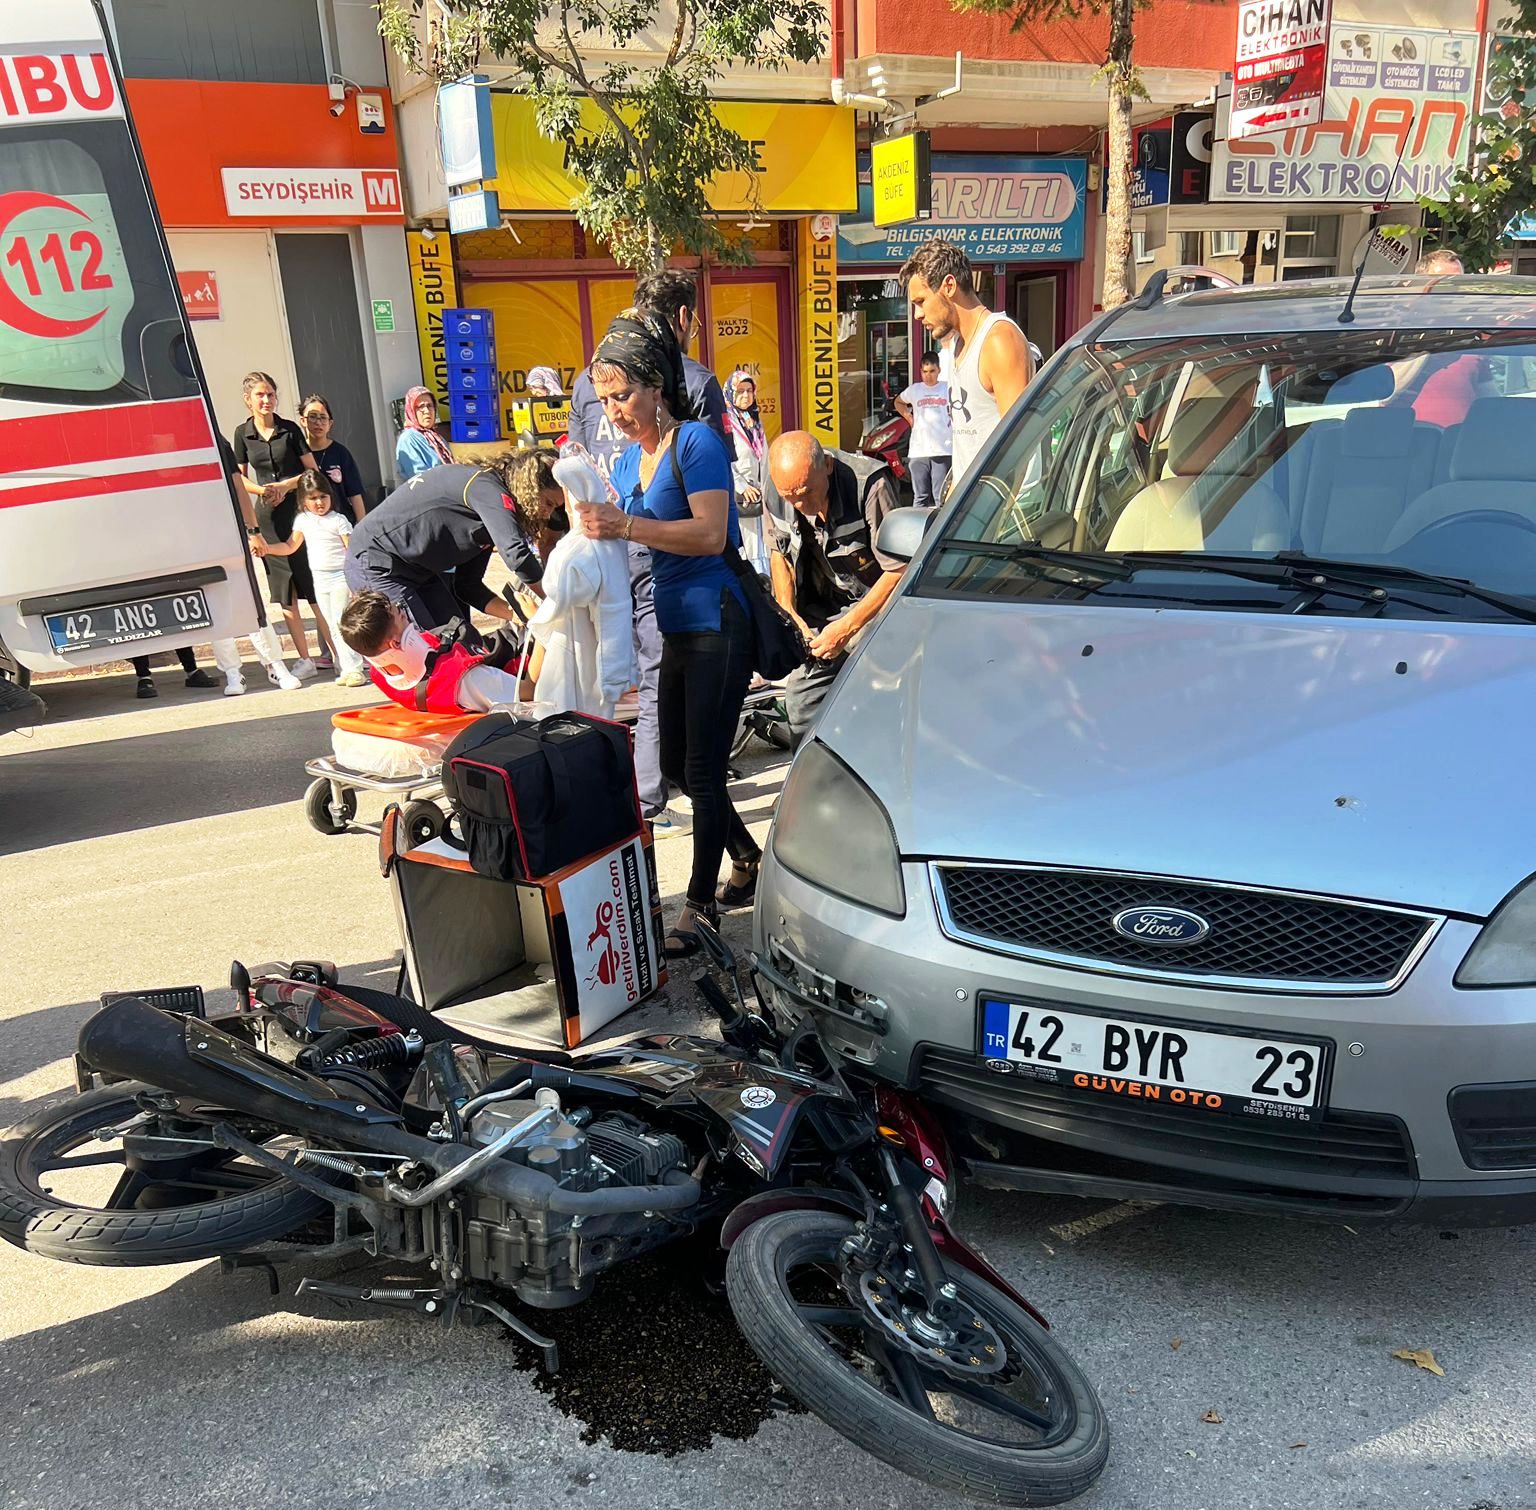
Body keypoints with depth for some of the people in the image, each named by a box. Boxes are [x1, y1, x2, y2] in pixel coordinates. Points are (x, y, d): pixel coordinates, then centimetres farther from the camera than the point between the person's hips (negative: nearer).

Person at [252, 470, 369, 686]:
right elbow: (290, 547, 15)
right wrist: (267, 548, 2)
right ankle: (347, 668, 10)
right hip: (320, 580, 6)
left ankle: (354, 669, -9)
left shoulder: (338, 520, -7)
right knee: (333, 627, 6)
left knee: (341, 623, -12)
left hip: (340, 577, -6)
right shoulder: (303, 520, 8)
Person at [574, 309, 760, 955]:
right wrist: (593, 524, -6)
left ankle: (699, 905, 8)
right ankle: (749, 857, 34)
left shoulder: (696, 442, -11)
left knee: (702, 771, -4)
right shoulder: (627, 461, 13)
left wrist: (627, 525, -28)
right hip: (672, 629, 9)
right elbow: (624, 545, 15)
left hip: (716, 627, -9)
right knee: (676, 766, 15)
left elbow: (710, 534, -22)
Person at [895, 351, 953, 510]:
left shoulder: (948, 389, 6)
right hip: (918, 451, 2)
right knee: (920, 497, 5)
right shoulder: (914, 390, 12)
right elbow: (898, 403, 30)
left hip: (942, 451, -2)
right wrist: (908, 416, 15)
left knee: (941, 497, -3)